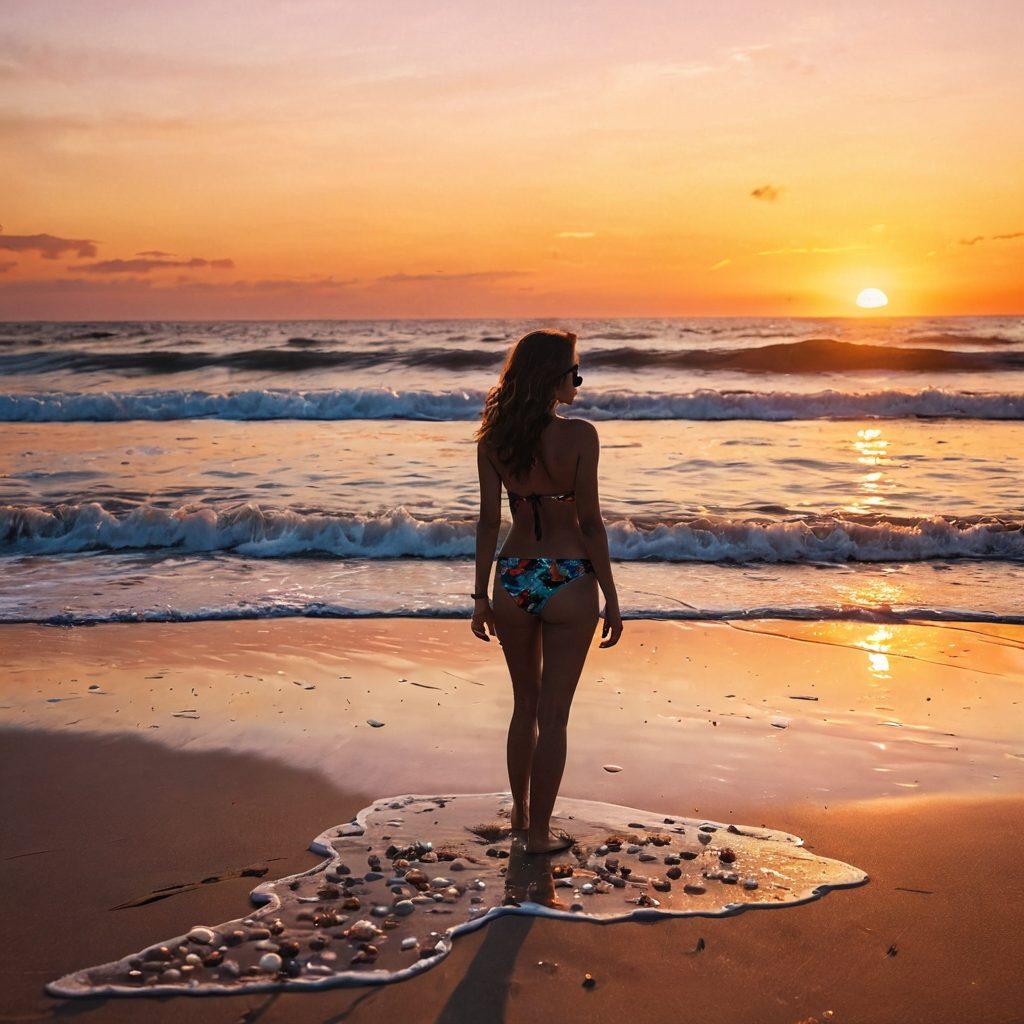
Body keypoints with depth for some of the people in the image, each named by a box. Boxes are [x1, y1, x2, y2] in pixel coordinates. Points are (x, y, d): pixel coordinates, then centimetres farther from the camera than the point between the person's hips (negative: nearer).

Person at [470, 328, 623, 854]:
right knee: (553, 714, 7)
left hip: (513, 579, 4)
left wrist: (481, 596, 7)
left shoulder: (494, 439, -2)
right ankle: (538, 831, 15)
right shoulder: (578, 435, -13)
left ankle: (520, 811, 37)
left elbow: (489, 521, 0)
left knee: (525, 705, 22)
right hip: (568, 583, -4)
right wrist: (611, 599, -4)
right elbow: (590, 523, -11)